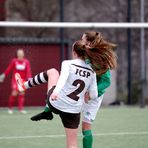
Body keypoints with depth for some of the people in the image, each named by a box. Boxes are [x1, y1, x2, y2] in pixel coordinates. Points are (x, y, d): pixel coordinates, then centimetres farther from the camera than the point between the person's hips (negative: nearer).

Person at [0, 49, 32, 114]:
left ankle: (21, 109, 0)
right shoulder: (14, 61, -2)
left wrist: (29, 78, -21)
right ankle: (10, 108, 4)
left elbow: (28, 70, -9)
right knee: (14, 93, -12)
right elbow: (9, 69, 6)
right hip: (15, 79, -2)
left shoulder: (26, 62, -1)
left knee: (22, 94, -1)